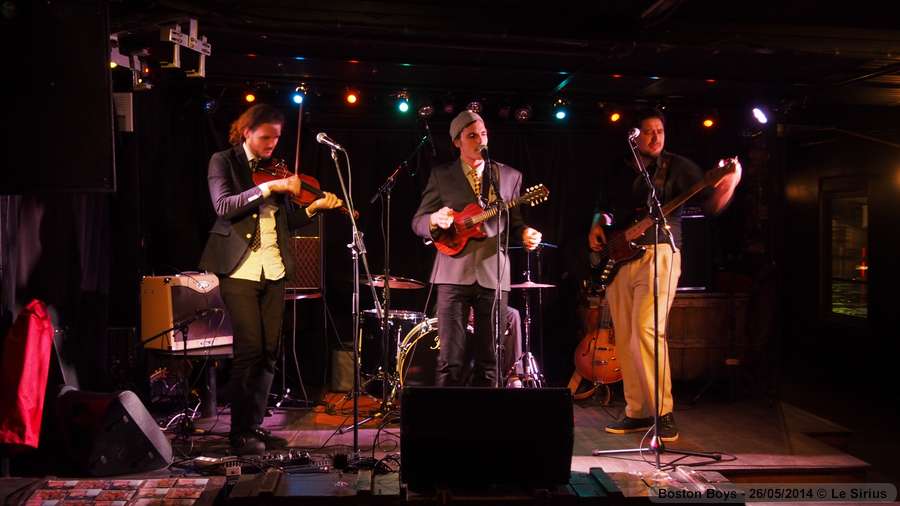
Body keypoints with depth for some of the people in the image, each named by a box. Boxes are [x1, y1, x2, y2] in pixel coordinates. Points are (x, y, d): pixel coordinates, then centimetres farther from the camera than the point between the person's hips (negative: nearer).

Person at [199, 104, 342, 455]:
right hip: (240, 268, -5)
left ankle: (255, 425, 16)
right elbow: (223, 206, -16)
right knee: (249, 348, -9)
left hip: (273, 270, 5)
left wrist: (313, 207, -7)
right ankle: (241, 432, 2)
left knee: (269, 350, 5)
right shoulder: (223, 161, 2)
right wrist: (269, 187, -22)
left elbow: (288, 220, 12)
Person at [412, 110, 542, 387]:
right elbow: (418, 221, 8)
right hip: (454, 273, -1)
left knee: (489, 361, 5)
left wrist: (525, 233, -6)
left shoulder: (510, 176, 13)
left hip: (493, 273, 2)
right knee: (450, 359, -4)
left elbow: (513, 221, 16)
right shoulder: (441, 174, 9)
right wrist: (435, 220, -15)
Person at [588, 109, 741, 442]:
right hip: (616, 259, 5)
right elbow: (603, 209, 27)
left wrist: (729, 183, -21)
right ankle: (637, 412, 16)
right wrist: (597, 227, 6)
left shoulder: (677, 167, 4)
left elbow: (710, 204, -3)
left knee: (646, 331, -19)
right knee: (625, 339, 5)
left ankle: (664, 413, -11)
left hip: (658, 254, -5)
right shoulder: (618, 173, 16)